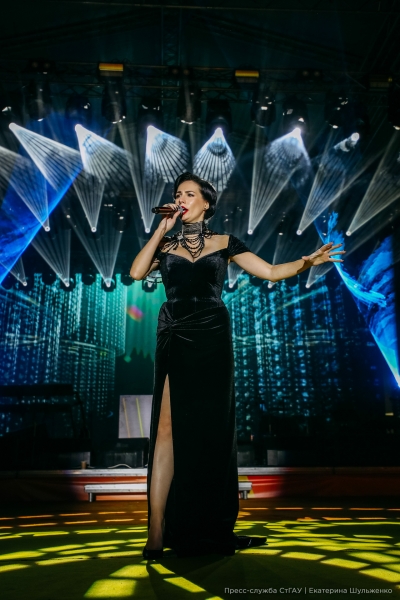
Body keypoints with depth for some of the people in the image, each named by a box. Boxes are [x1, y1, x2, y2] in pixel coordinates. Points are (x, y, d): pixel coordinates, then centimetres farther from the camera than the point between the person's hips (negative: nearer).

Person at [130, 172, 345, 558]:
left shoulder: (224, 243, 12)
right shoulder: (165, 245, 15)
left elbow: (271, 272, 5)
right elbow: (136, 273, -3)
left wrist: (308, 262, -11)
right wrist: (162, 229, 2)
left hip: (212, 339, 0)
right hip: (174, 339, 0)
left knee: (212, 430, 3)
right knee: (170, 428, -9)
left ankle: (212, 531, 15)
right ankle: (157, 534, -5)